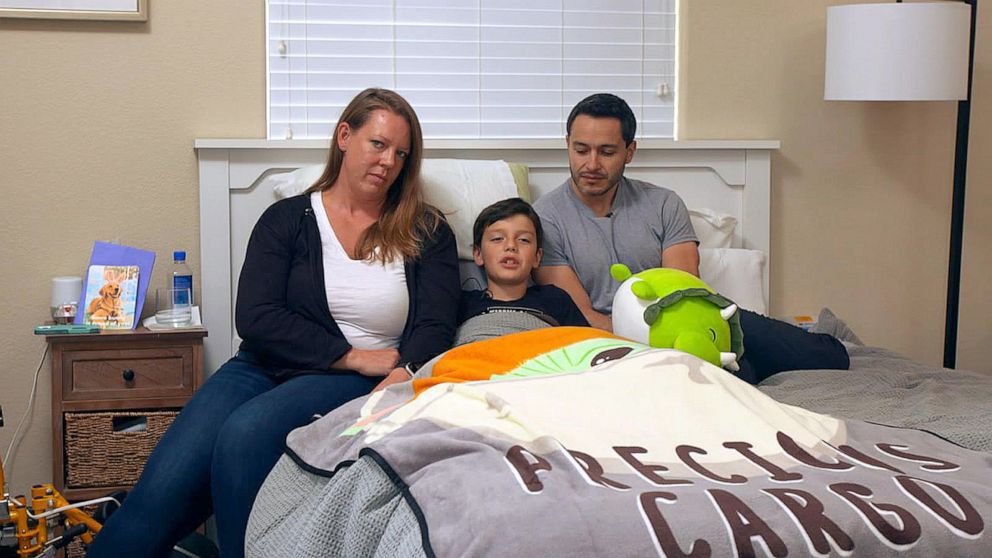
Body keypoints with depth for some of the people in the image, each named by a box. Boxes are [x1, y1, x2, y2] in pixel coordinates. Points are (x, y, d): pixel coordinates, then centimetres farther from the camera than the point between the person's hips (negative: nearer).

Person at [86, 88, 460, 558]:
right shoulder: (287, 219, 10)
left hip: (358, 383, -1)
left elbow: (434, 326, 0)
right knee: (162, 489, -22)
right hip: (266, 367, 2)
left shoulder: (426, 232, 11)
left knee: (245, 432, -33)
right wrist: (354, 356, -9)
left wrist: (402, 375, -23)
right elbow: (255, 318, -1)